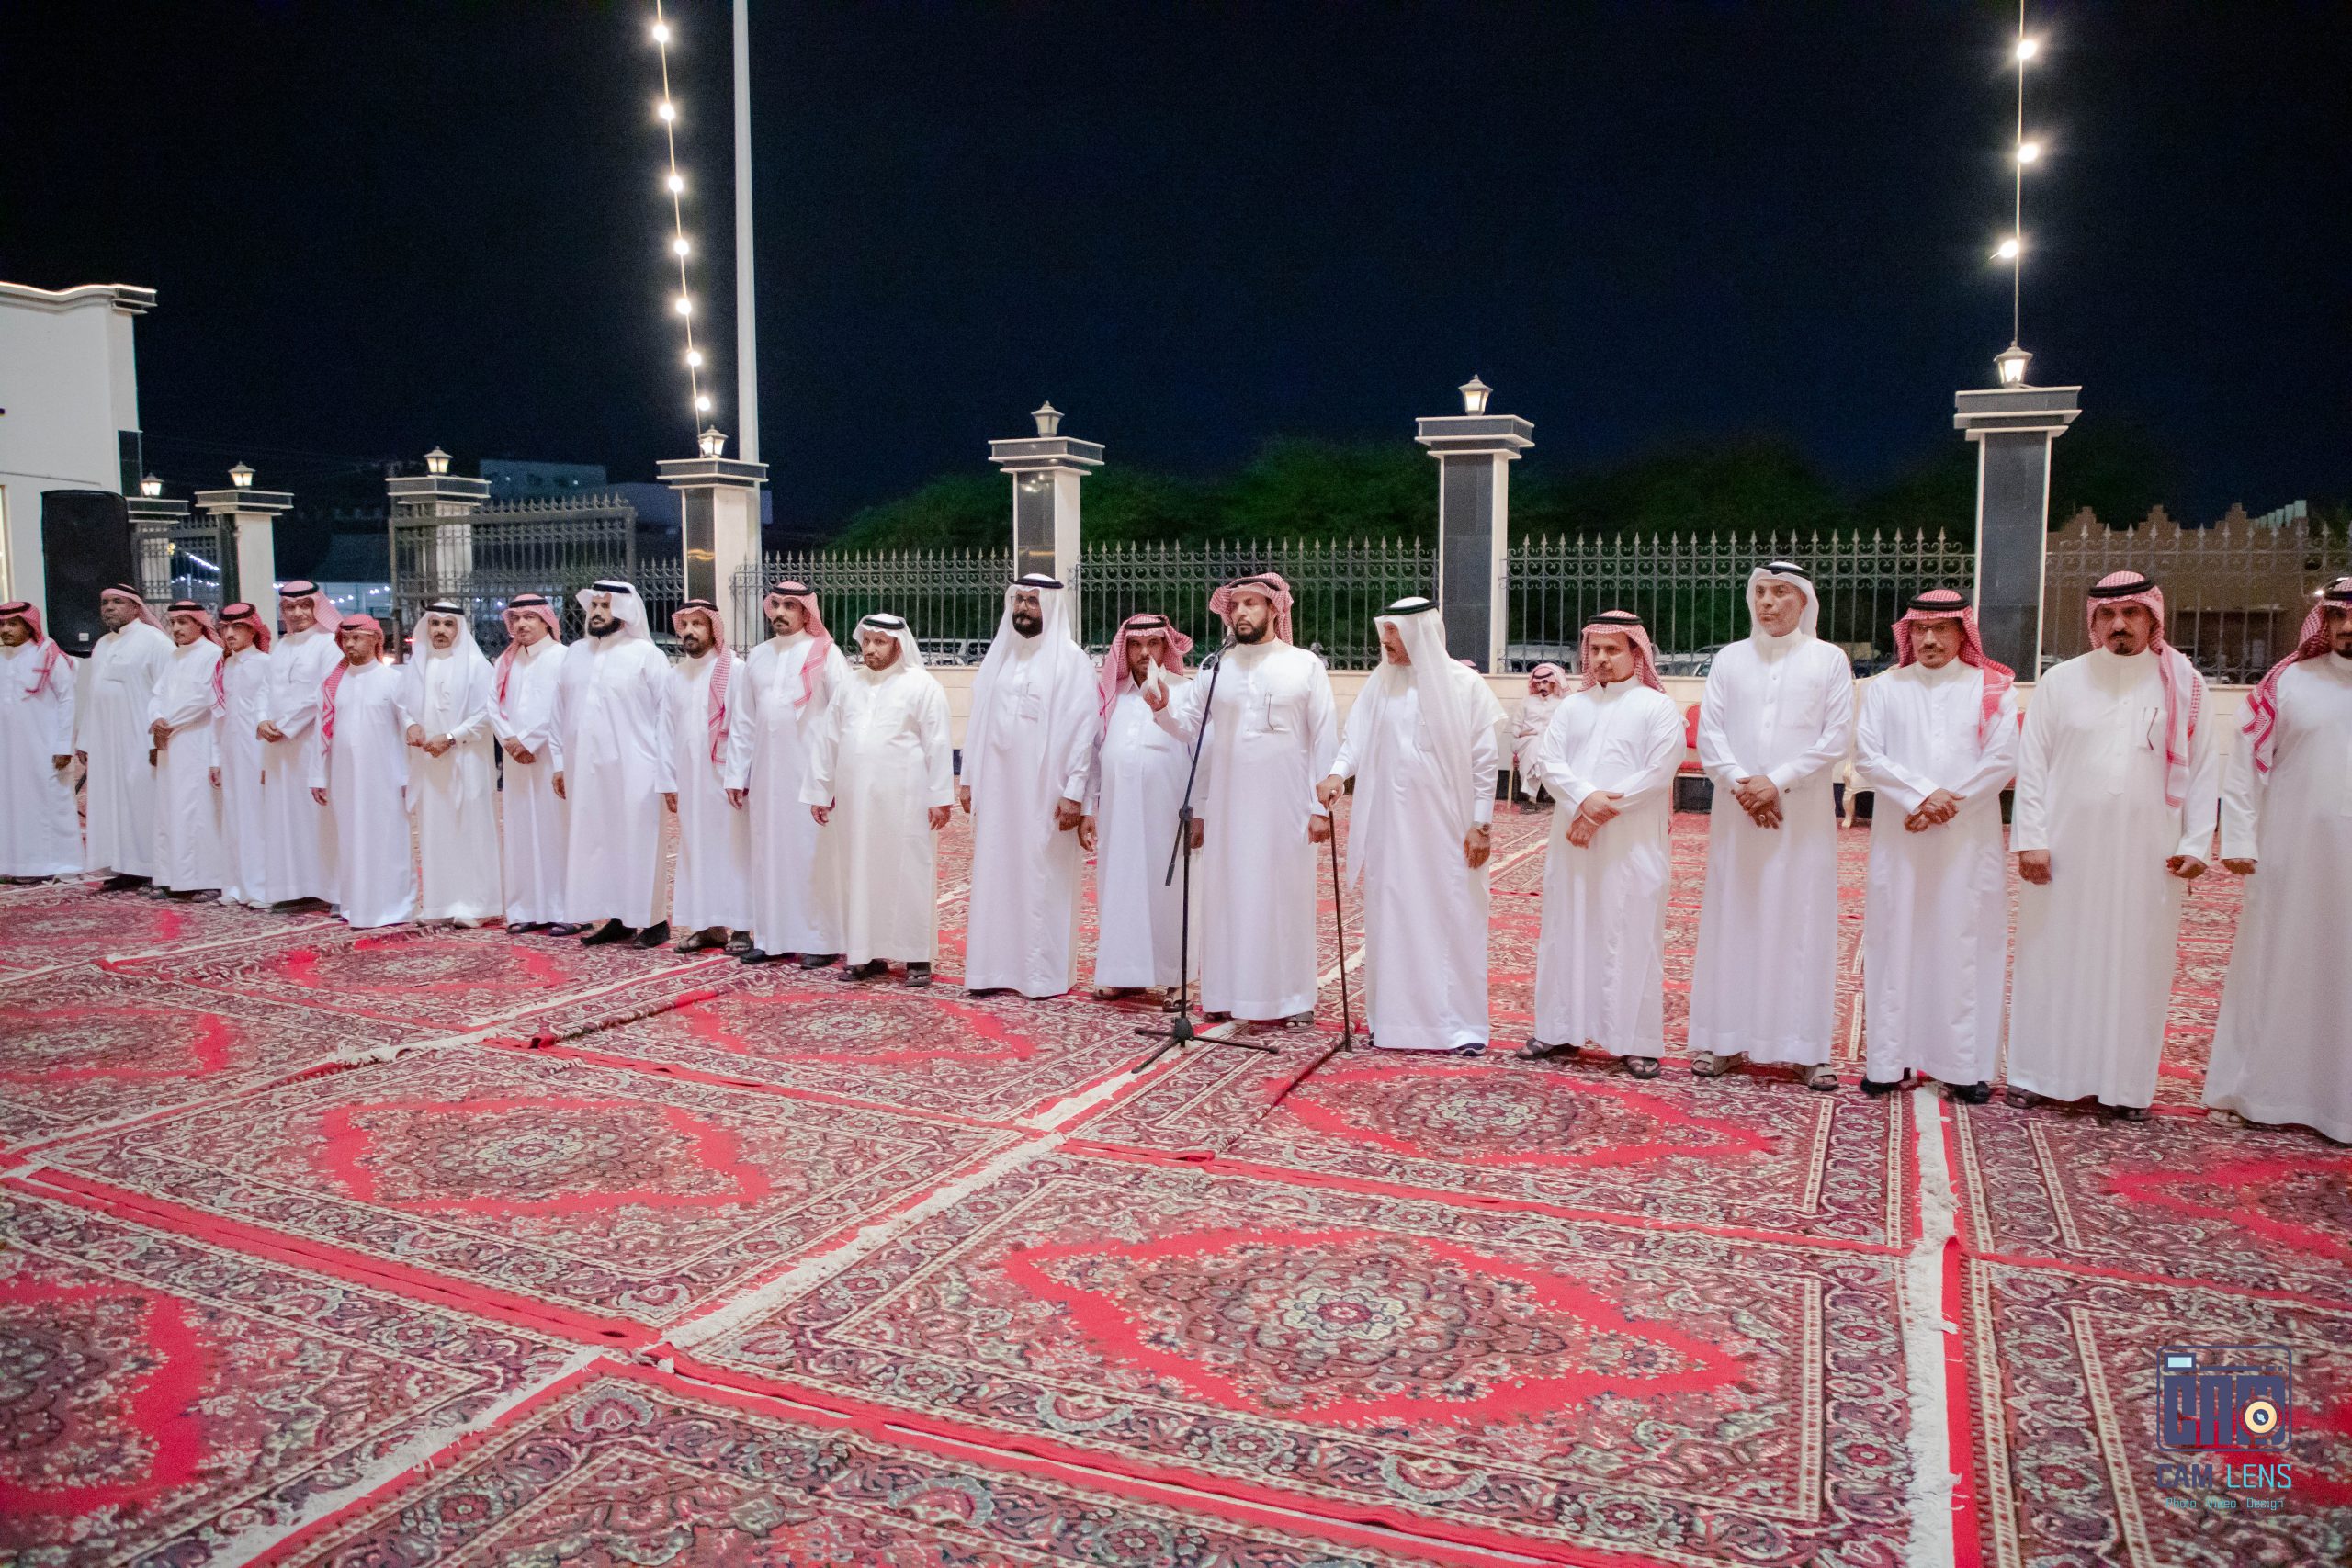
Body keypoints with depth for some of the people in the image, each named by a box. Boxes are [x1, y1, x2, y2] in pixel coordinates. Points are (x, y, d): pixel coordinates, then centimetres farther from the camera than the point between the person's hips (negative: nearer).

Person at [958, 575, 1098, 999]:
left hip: (1044, 790, -5)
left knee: (1043, 880, 0)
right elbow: (979, 721, 14)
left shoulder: (1070, 660, -5)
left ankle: (1046, 973, 8)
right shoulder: (998, 655, 12)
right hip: (997, 788, 5)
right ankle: (998, 967, 16)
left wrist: (1074, 791, -15)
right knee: (996, 876, 8)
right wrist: (968, 779, 10)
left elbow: (1083, 727, -10)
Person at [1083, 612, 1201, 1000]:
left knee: (1166, 891, 1)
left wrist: (1200, 812, -9)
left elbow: (1203, 757, -4)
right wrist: (1087, 809, 9)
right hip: (1117, 814, 4)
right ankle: (1123, 974, 16)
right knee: (1119, 890, 7)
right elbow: (1093, 753, 14)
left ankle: (1173, 977, 10)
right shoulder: (1110, 695, 11)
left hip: (1166, 813, -4)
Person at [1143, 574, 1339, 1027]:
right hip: (1229, 803, 3)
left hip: (1286, 804, -3)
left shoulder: (1305, 666, 0)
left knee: (1284, 895, 2)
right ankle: (1230, 993, 12)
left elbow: (1325, 739, -2)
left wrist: (1322, 807, -7)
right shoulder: (1218, 670, 9)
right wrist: (1163, 707, -11)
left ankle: (1287, 995, 9)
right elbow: (1189, 725, 11)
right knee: (1229, 894, 4)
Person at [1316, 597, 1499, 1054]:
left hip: (1446, 823, -3)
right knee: (1393, 917, 6)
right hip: (1391, 822, 3)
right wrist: (1337, 773, -17)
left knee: (1452, 916, 1)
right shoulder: (1382, 683, 6)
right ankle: (1393, 1017, 16)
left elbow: (1485, 758, -3)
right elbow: (1356, 737, 4)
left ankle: (1460, 1023, 10)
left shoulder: (1464, 684, -4)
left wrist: (1481, 823, -6)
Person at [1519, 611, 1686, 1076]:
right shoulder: (1573, 706, 12)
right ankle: (1562, 1029, 17)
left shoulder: (1658, 707, 0)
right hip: (1572, 840, 4)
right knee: (1567, 931, 8)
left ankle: (1637, 1041, 3)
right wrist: (1584, 798, -17)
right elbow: (1548, 760, 1)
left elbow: (1658, 773, -9)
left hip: (1632, 844, -4)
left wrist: (1604, 809, -13)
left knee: (1630, 938, -3)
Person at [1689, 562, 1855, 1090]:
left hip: (1803, 814, -1)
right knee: (1732, 918, 4)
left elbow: (1837, 738, -3)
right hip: (1736, 810, 2)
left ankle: (1807, 1046, 6)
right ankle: (1722, 1038, 10)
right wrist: (1741, 784, -12)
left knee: (1802, 922, 0)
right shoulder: (1730, 659, 8)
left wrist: (1778, 782, -12)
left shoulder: (1828, 660, 3)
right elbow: (1709, 733, 3)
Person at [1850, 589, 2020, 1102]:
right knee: (1896, 944, 1)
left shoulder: (1991, 688, 6)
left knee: (1965, 945, 0)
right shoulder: (1885, 688, 8)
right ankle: (1888, 1060, 6)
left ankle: (1965, 1065, 5)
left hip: (1970, 841, 0)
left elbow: (2002, 761, -2)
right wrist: (1923, 794, -14)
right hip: (1898, 841, 1)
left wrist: (1948, 803, -11)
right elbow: (1868, 756, -2)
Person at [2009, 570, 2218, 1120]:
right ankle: (2037, 1074, 14)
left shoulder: (2184, 685, 5)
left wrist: (2196, 844, -1)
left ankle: (2128, 1084, 15)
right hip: (2066, 850, 0)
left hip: (2148, 856, 1)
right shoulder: (2060, 682, 3)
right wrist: (2030, 838, -5)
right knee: (2053, 960, 4)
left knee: (2138, 966, 5)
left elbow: (2203, 770, 6)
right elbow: (2032, 764, 2)